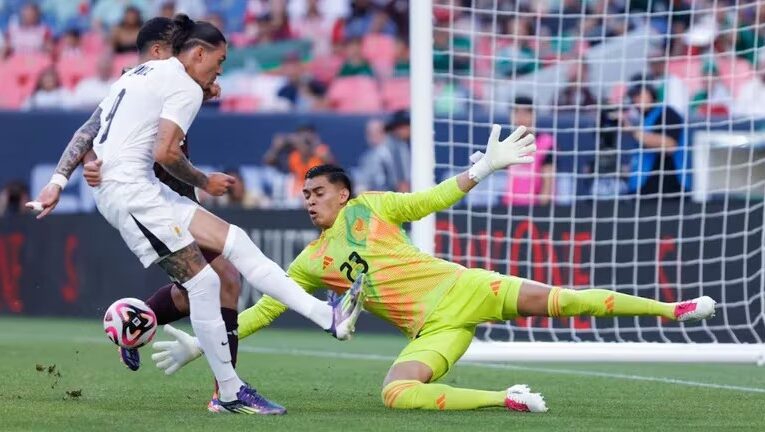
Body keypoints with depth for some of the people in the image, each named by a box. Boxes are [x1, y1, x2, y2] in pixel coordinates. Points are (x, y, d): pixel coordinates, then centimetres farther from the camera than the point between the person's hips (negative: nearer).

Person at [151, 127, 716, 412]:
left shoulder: (368, 208, 6)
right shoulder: (311, 261, 13)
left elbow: (433, 199, 10)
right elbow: (264, 309, 14)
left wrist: (485, 168, -2)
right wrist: (203, 343, 7)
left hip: (460, 290, -2)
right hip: (433, 330, 2)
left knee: (555, 299, -17)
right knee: (396, 394, -27)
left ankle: (672, 309, -8)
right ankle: (506, 400, -24)